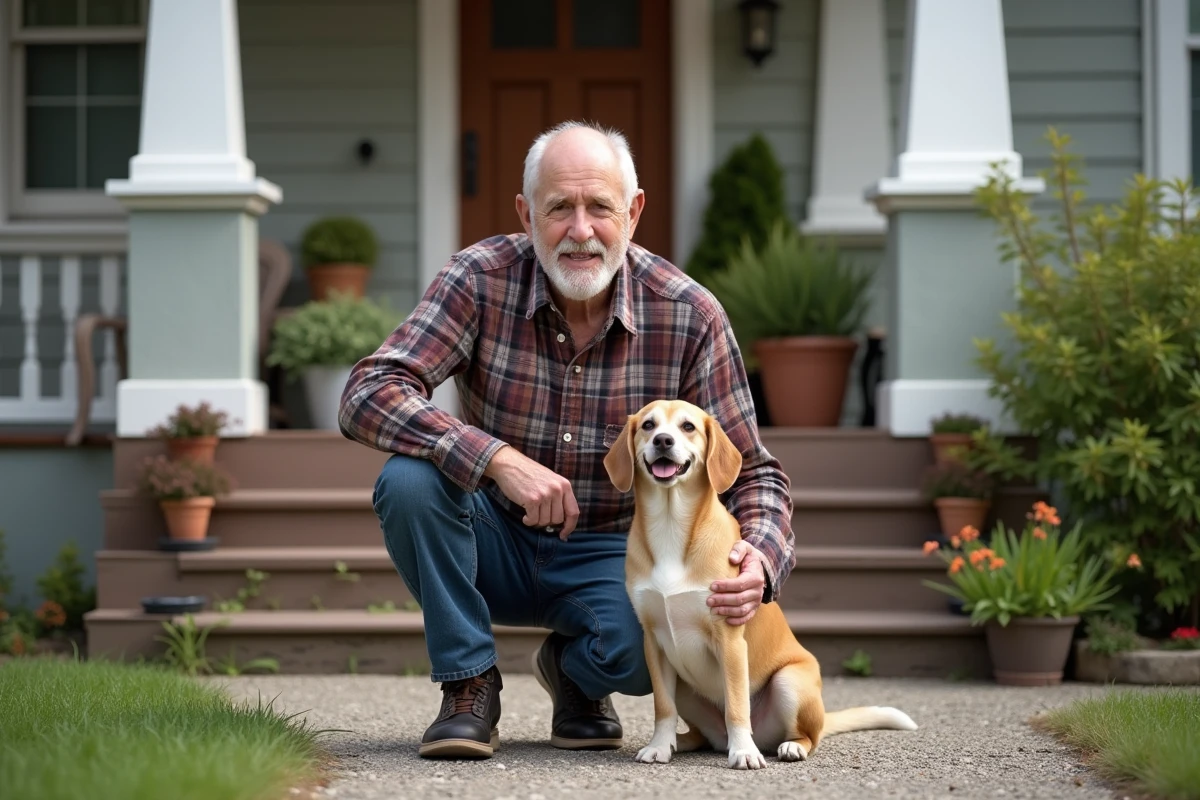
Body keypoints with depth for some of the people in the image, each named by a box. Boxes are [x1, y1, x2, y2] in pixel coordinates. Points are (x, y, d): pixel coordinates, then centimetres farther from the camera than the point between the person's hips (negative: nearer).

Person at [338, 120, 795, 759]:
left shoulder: (688, 316, -13)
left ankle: (574, 669, 7)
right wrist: (498, 458, -39)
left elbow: (751, 472, -8)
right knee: (408, 480, -30)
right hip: (497, 540, 0)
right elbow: (368, 395, -26)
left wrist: (760, 561, -31)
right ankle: (469, 684, -9)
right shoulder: (482, 280, -16)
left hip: (608, 555, 0)